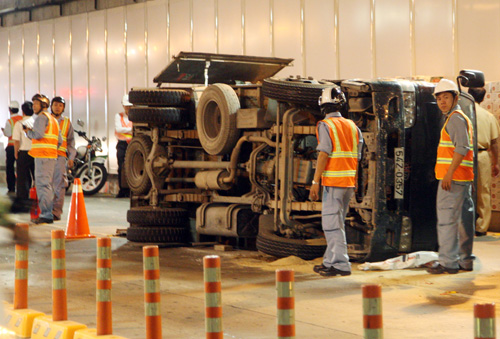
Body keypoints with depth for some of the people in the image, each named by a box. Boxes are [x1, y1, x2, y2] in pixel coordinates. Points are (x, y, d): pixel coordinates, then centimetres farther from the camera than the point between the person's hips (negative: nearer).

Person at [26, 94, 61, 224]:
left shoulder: (42, 117, -6)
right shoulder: (53, 120, 23)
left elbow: (39, 134, -19)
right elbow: (59, 141, 20)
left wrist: (28, 132, -2)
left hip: (43, 155, -10)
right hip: (52, 155, 10)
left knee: (43, 184, -11)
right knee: (47, 185, 14)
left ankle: (46, 215, -14)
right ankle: (48, 214, 17)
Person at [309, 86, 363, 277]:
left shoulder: (325, 126, -7)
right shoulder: (352, 126, 12)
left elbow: (324, 155, -15)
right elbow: (356, 156, 11)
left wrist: (315, 182, -14)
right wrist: (354, 181, 17)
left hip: (333, 181, -7)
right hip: (350, 181, 7)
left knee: (332, 223, -4)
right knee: (337, 222, 15)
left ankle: (341, 264, -6)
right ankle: (330, 261, 20)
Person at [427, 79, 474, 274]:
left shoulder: (455, 118, -10)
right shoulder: (462, 118, 22)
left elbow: (462, 148, -21)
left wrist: (449, 174, -24)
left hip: (453, 178, -10)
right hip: (463, 178, 10)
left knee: (446, 218, -10)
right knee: (463, 219, 11)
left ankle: (448, 263, -10)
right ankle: (465, 260, 16)